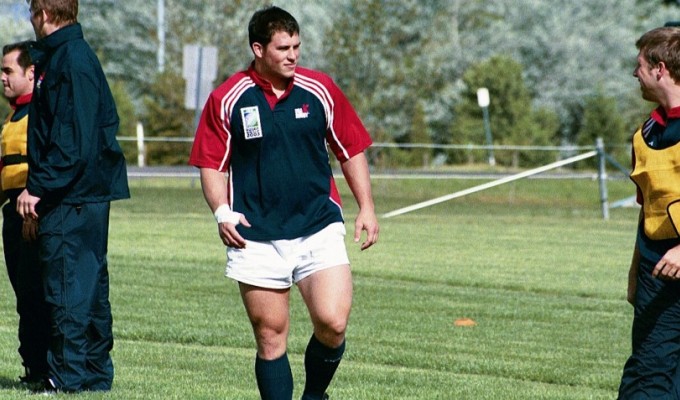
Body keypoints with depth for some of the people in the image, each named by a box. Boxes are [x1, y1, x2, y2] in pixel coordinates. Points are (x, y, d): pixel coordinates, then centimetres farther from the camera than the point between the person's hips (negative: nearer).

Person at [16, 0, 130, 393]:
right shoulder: (79, 55, 15)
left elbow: (72, 140, -22)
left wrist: (38, 188, -19)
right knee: (90, 283, 14)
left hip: (72, 196, -10)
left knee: (67, 289, -7)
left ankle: (68, 377, -5)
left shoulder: (70, 59, -15)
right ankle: (96, 372, 21)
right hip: (91, 193, 10)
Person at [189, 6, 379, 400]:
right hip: (256, 236, 0)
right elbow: (212, 163, 6)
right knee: (270, 336, 1)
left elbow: (352, 149, 11)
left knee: (332, 323, -13)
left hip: (318, 227, 0)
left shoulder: (320, 89, 2)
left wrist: (366, 207, 5)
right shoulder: (227, 99, -2)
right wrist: (222, 212, -10)